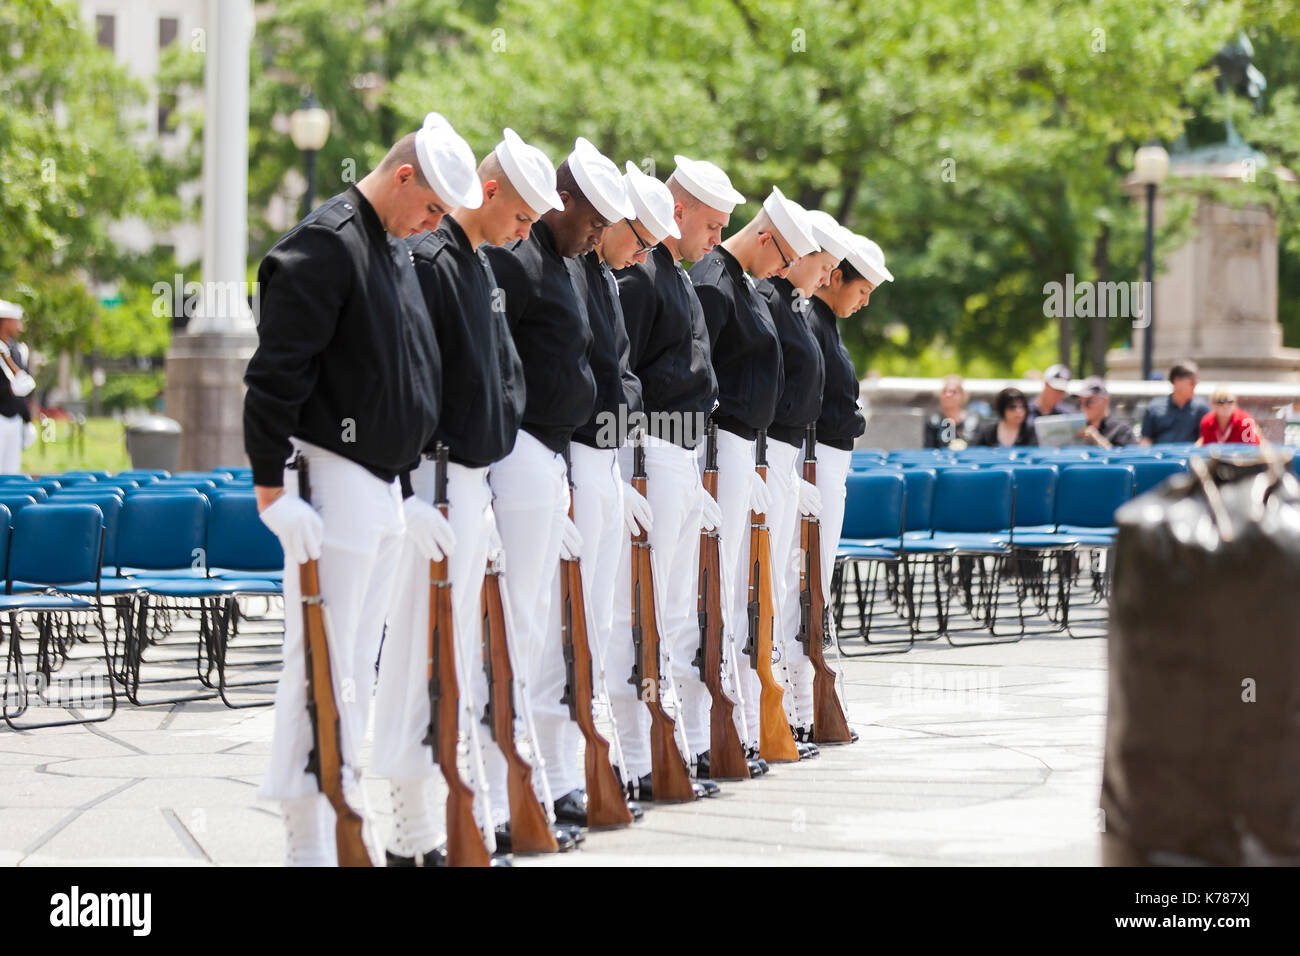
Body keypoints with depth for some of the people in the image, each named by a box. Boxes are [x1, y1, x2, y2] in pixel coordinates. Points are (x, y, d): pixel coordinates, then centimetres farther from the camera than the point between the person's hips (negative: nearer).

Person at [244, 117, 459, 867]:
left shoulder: (396, 252, 17)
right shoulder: (326, 245, -13)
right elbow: (276, 374, -18)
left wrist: (407, 494, 20)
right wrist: (272, 489, -20)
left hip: (382, 488, 10)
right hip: (333, 486, -10)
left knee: (359, 667, 12)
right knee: (322, 666, -8)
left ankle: (344, 823, 17)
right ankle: (309, 844, -6)